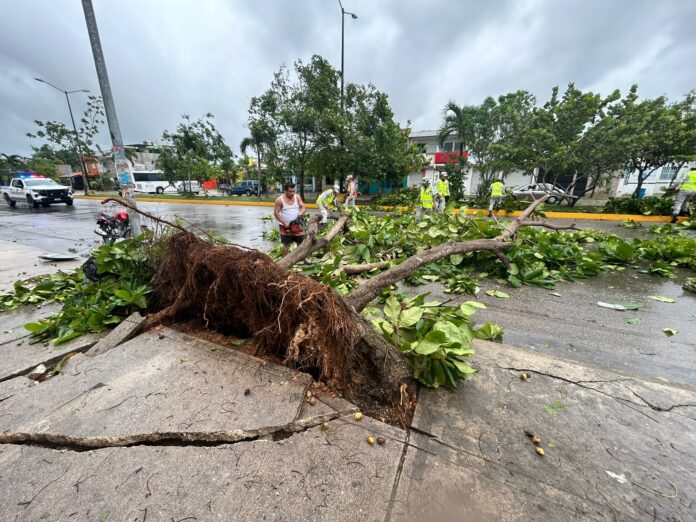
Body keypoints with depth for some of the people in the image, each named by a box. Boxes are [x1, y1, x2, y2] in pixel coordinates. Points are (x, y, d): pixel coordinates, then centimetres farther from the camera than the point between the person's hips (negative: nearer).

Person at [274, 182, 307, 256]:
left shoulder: (297, 197, 1)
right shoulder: (279, 200, -9)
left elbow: (303, 207, -2)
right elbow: (276, 213, -8)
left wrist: (300, 213, -24)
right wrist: (284, 223, -16)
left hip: (297, 225, 3)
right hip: (286, 226, -3)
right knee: (286, 244, 6)